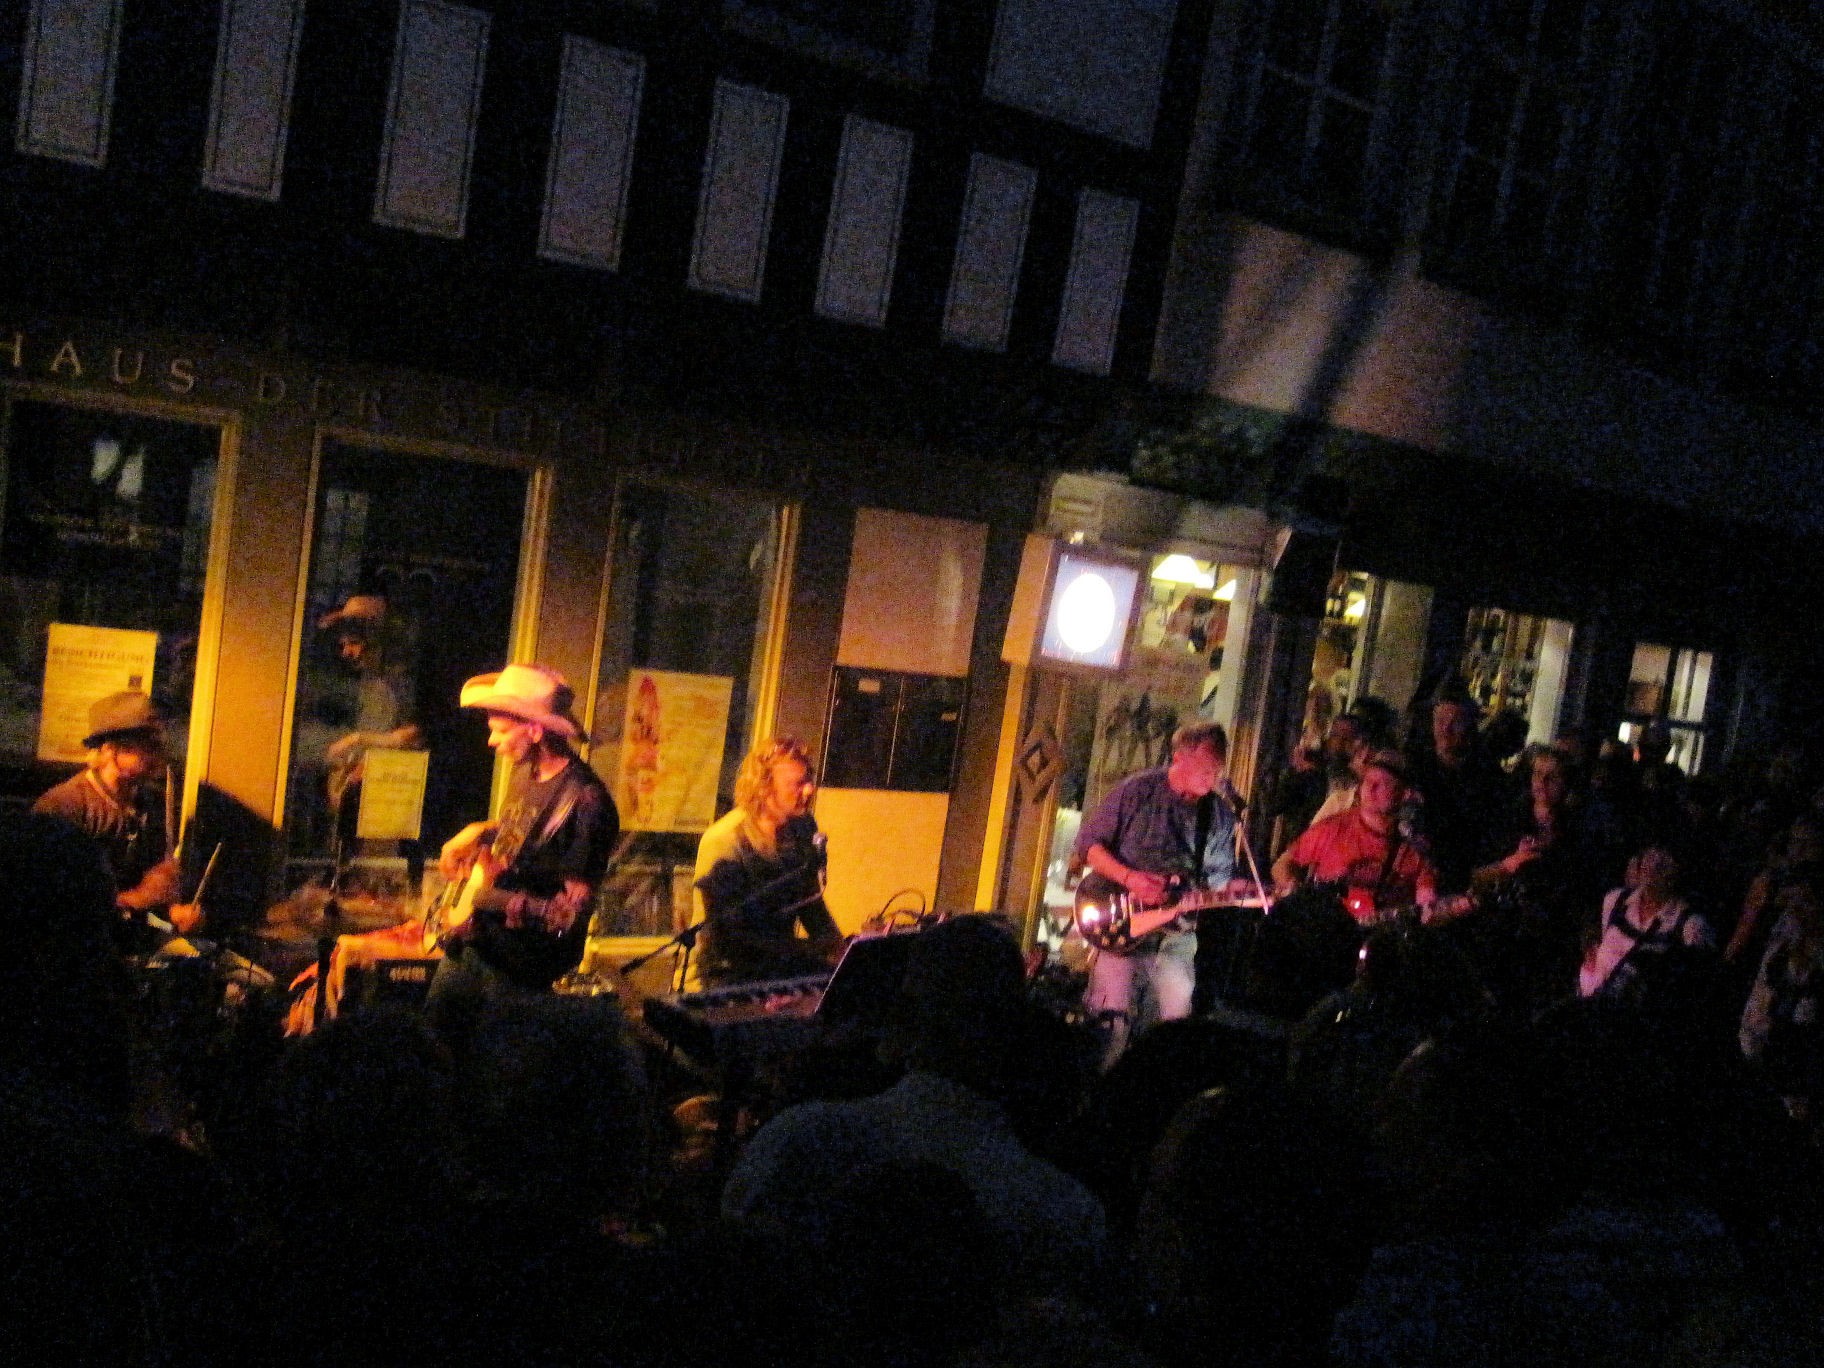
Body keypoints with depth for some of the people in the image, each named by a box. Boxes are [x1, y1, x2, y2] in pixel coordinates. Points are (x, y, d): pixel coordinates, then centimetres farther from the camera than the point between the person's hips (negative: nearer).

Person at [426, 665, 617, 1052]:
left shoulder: (584, 801, -24)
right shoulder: (527, 772, 2)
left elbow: (571, 912, -24)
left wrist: (498, 894, -35)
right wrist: (477, 833, 7)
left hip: (520, 962, -8)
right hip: (472, 940, 8)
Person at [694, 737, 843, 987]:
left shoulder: (802, 828, 4)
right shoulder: (723, 843, -18)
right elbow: (730, 932, -18)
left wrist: (837, 948, 1)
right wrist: (811, 950, -21)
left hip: (784, 960, 7)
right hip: (734, 973, -7)